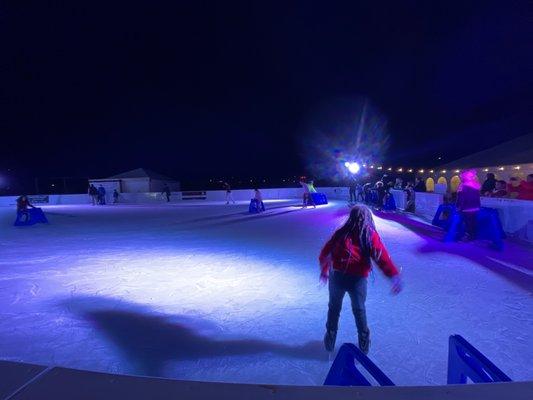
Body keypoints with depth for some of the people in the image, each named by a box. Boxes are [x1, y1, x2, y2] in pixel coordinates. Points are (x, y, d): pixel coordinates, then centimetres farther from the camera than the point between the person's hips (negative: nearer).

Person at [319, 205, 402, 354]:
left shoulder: (341, 232, 3)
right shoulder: (371, 235, -1)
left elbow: (325, 252, 10)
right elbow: (383, 257, -12)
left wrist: (324, 270, 24)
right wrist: (395, 275, -11)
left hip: (337, 276, 1)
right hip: (358, 279, -1)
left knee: (334, 308, 23)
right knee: (359, 310, 24)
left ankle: (330, 340, 34)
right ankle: (364, 342, 36)